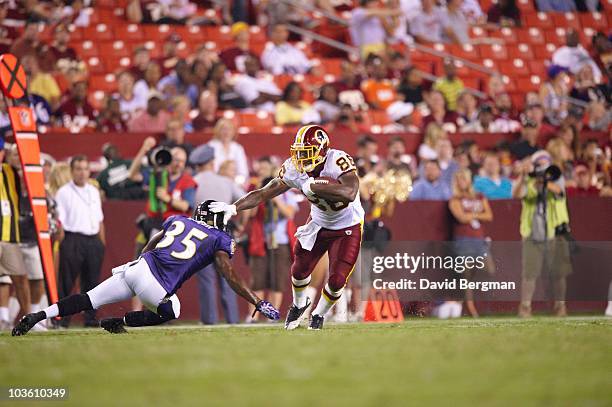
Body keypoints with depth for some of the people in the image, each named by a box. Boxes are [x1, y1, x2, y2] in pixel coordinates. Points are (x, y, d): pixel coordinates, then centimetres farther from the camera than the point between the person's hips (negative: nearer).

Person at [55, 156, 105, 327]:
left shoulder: (94, 191, 17)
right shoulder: (64, 192, 0)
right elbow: (59, 219, -5)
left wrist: (102, 242, 16)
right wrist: (62, 241, -14)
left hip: (93, 241, 5)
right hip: (73, 239, -5)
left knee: (92, 281, 5)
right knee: (67, 281, -7)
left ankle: (90, 317, 10)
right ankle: (62, 316, -5)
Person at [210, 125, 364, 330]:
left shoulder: (338, 162, -34)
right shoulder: (294, 169, -18)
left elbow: (349, 193, -52)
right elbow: (263, 194, -14)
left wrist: (312, 187, -47)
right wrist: (233, 208, -28)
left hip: (348, 227, -4)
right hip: (319, 223, 4)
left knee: (337, 280, -7)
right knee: (300, 270, 7)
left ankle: (319, 315, 23)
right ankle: (299, 305, 41)